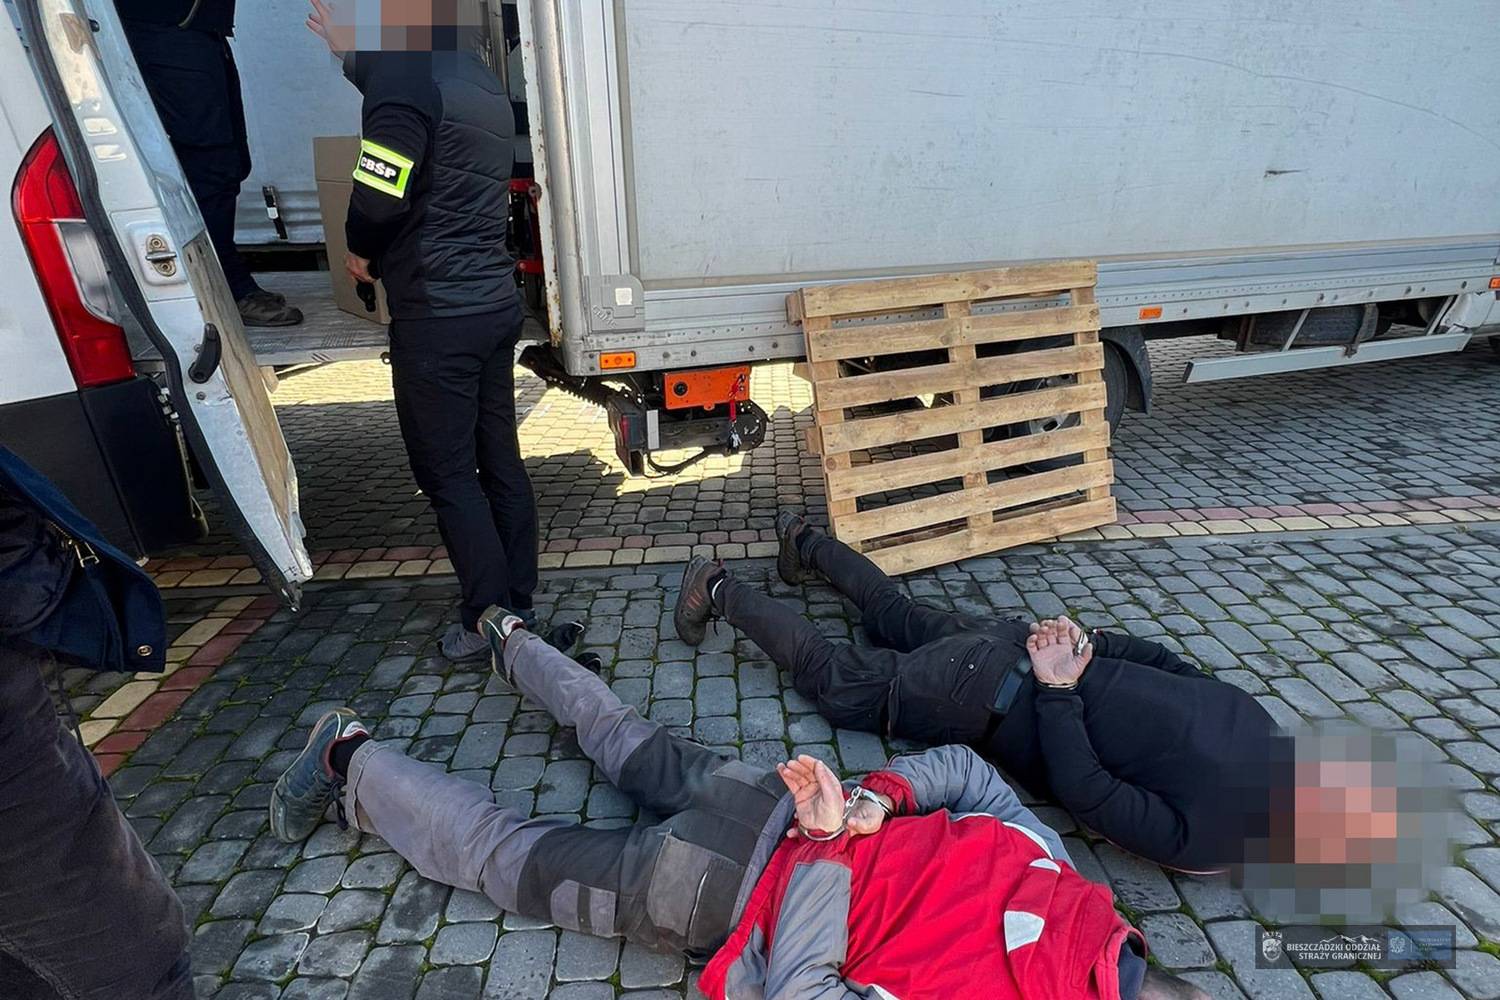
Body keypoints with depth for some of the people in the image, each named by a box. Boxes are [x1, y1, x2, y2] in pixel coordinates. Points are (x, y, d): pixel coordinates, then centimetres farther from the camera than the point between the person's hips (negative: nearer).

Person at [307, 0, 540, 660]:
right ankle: (520, 604, 21)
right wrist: (352, 56, 44)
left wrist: (360, 252, 1)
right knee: (501, 461, 11)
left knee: (448, 475, 0)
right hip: (496, 305, 8)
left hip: (437, 317, -8)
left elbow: (380, 194, -17)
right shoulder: (481, 81, 17)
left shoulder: (407, 75, -10)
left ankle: (488, 620, 8)